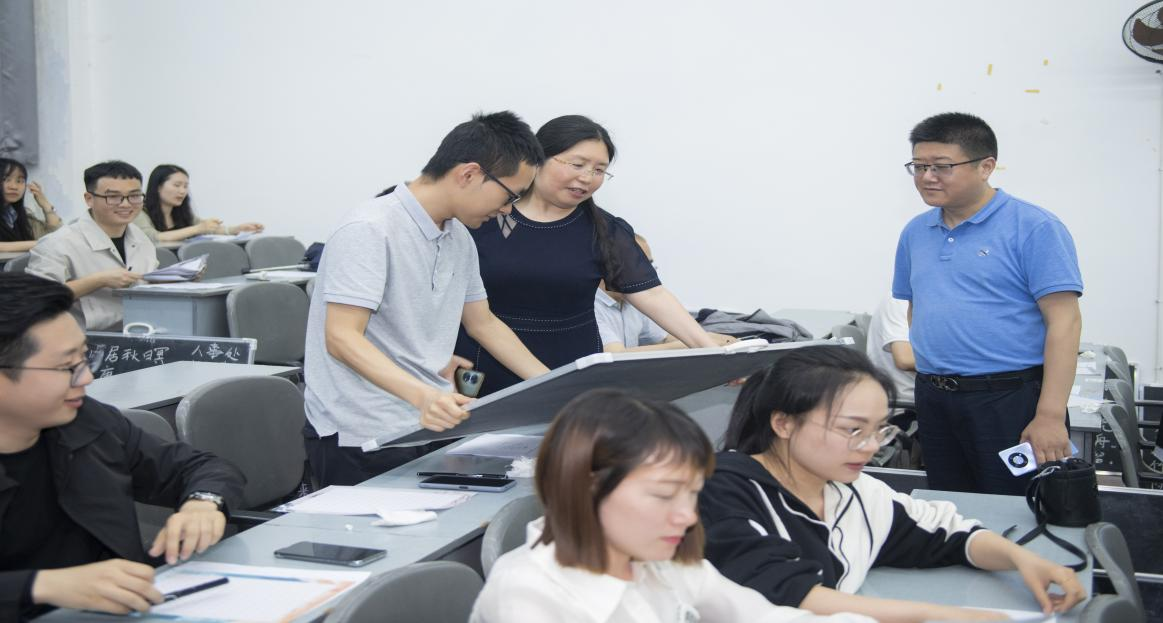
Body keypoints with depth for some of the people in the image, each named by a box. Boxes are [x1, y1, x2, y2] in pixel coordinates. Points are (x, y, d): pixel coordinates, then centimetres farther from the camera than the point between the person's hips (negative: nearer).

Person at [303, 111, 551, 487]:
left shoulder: (460, 240, 11)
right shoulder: (370, 230, -17)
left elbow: (483, 323, 22)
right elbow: (342, 338, -25)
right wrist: (421, 395, -39)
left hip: (432, 427, 8)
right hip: (362, 442, -8)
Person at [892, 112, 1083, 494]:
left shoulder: (1033, 228, -9)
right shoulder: (915, 233, 11)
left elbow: (1064, 322, -14)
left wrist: (1050, 416, -20)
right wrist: (930, 383, 9)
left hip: (1011, 401, -6)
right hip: (933, 401, 6)